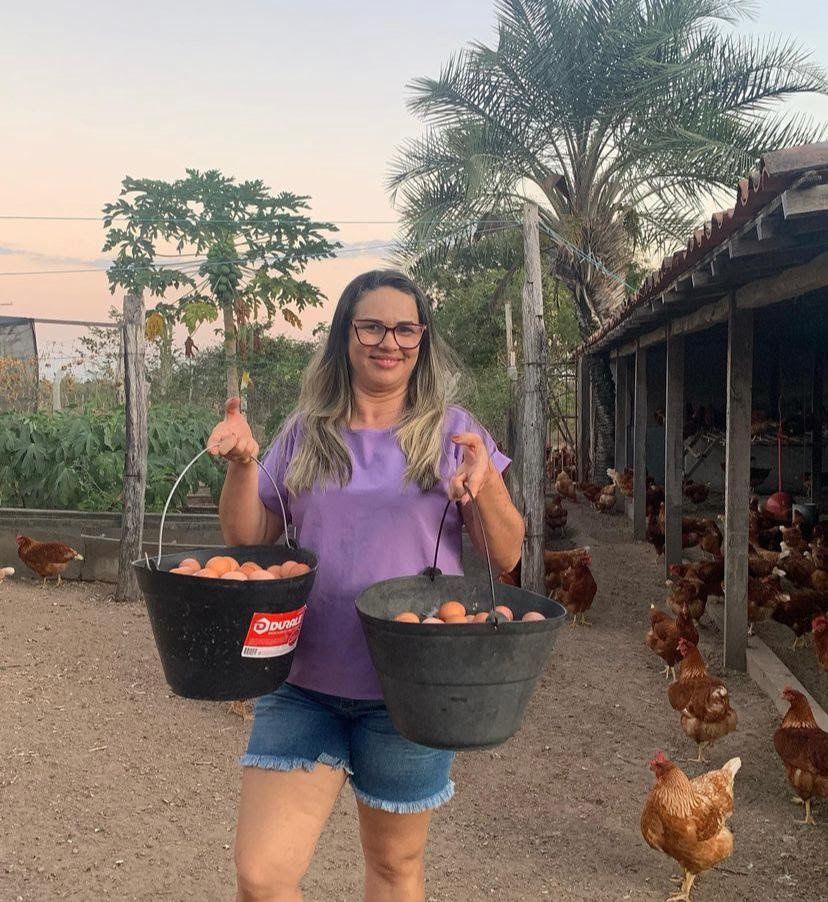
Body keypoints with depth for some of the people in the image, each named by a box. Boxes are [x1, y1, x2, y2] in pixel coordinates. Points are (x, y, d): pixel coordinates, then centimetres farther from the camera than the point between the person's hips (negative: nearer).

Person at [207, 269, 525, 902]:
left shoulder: (451, 431, 0)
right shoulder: (305, 433, 5)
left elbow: (506, 557, -1)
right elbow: (248, 542, 8)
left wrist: (485, 484, -20)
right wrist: (242, 465, -9)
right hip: (304, 681, 2)